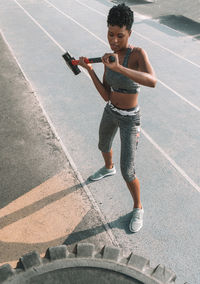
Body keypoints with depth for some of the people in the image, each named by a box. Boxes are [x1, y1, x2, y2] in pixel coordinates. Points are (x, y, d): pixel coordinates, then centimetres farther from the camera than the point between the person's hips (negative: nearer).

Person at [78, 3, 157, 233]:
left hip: (129, 120, -6)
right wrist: (89, 70, -20)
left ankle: (138, 208, 25)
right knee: (103, 146, 32)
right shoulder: (109, 57, -5)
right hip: (110, 112, 7)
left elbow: (152, 82, -44)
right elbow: (106, 96, -10)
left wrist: (118, 67, -53)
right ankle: (108, 168, 67)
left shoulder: (138, 54, -24)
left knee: (127, 173, -3)